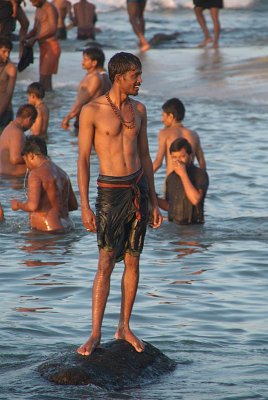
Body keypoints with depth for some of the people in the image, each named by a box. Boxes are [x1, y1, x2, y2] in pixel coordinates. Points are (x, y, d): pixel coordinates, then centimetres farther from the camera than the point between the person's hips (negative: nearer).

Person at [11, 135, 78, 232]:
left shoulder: (36, 174, -10)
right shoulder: (62, 173, 15)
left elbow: (32, 206, -21)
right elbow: (74, 205, 22)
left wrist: (18, 205, 1)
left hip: (48, 231, -8)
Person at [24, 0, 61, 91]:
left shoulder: (50, 8, -12)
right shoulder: (38, 10, 17)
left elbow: (53, 29, -22)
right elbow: (35, 29, 20)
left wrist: (35, 38, -24)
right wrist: (26, 37, 0)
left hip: (51, 47, -9)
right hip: (43, 48, 9)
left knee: (44, 79, -15)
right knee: (46, 80, 9)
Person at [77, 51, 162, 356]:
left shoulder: (138, 110, 8)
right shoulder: (92, 111, -8)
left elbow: (144, 156, 14)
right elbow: (83, 160, -8)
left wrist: (153, 202, 13)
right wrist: (84, 206, -13)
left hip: (138, 188, 5)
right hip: (111, 192, -5)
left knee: (132, 262, 7)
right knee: (105, 265, -8)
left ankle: (124, 328, 17)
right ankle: (95, 334, -4)